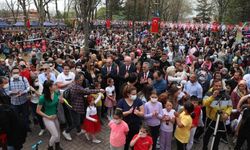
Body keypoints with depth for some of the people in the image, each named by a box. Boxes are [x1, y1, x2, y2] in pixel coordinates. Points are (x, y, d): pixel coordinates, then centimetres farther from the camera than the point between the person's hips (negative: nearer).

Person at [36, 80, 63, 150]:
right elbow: (38, 111, -15)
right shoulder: (43, 98, -25)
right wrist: (48, 117, -17)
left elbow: (61, 102, 4)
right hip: (48, 118, -5)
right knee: (55, 135, -1)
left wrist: (61, 100, -19)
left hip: (55, 116, 5)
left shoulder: (57, 93, -14)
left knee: (58, 133, 19)